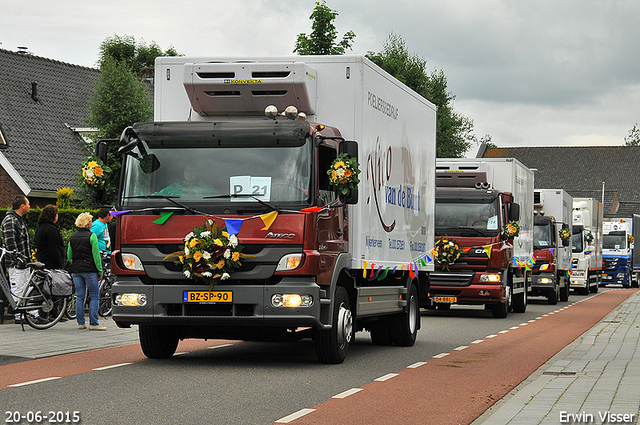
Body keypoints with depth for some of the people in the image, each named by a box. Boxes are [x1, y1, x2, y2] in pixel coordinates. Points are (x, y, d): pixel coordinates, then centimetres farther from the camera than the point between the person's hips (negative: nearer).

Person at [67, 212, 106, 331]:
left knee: (80, 296, 9)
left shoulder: (72, 237, 10)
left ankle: (80, 323, 8)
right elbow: (96, 255, -9)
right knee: (94, 296, 0)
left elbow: (69, 256, 14)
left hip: (75, 270, 6)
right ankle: (93, 323, -5)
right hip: (89, 269, -6)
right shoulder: (91, 236, -8)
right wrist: (100, 271, -4)